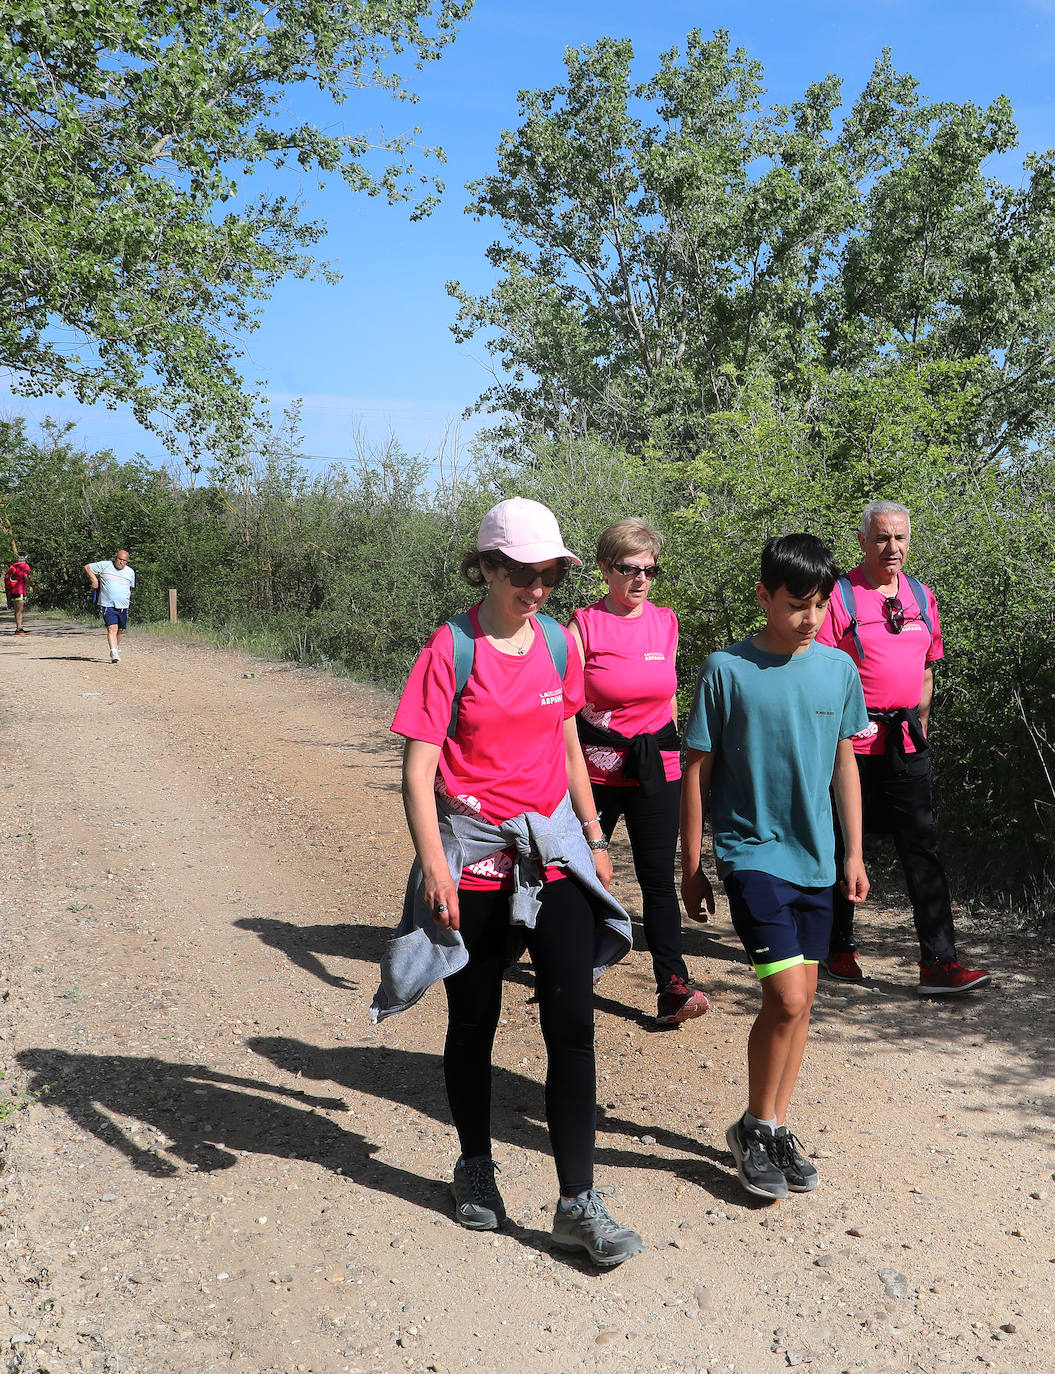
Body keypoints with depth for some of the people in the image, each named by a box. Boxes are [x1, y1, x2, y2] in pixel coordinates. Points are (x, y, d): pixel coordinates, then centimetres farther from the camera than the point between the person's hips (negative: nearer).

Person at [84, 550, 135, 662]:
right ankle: (114, 653, -24)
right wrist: (94, 580, -3)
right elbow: (87, 567, 6)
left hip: (123, 607, 4)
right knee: (112, 629, -17)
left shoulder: (130, 572, 11)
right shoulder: (105, 565, -1)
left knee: (120, 630, 13)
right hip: (108, 605, -4)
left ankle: (117, 648, 37)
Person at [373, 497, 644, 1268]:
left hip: (553, 847, 4)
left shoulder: (557, 642, 5)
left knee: (572, 1021, -2)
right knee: (474, 1021, 11)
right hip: (474, 852, -3)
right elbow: (418, 766, -12)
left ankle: (578, 1203, 8)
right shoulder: (452, 649, -10)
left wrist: (594, 838, 16)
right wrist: (434, 863, -20)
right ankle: (476, 1169, 33)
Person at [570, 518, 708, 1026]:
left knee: (658, 878, 0)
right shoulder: (584, 626, -8)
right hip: (596, 770, -2)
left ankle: (673, 984, 2)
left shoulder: (665, 622, 5)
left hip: (656, 769, 2)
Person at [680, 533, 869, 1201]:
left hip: (815, 858, 5)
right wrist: (691, 866, -2)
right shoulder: (727, 669, -9)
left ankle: (778, 1126, 27)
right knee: (787, 996, -11)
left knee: (800, 999, 10)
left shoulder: (838, 668, 3)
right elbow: (697, 771, -4)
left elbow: (844, 763, 13)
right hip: (751, 852, -5)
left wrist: (854, 852, 12)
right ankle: (755, 1128, 10)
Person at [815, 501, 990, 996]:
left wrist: (919, 731, 17)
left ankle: (939, 962, 2)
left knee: (923, 848, 0)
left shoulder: (922, 597, 12)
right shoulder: (839, 596, -6)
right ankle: (839, 949, 22)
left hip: (906, 744, 5)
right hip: (853, 741, -4)